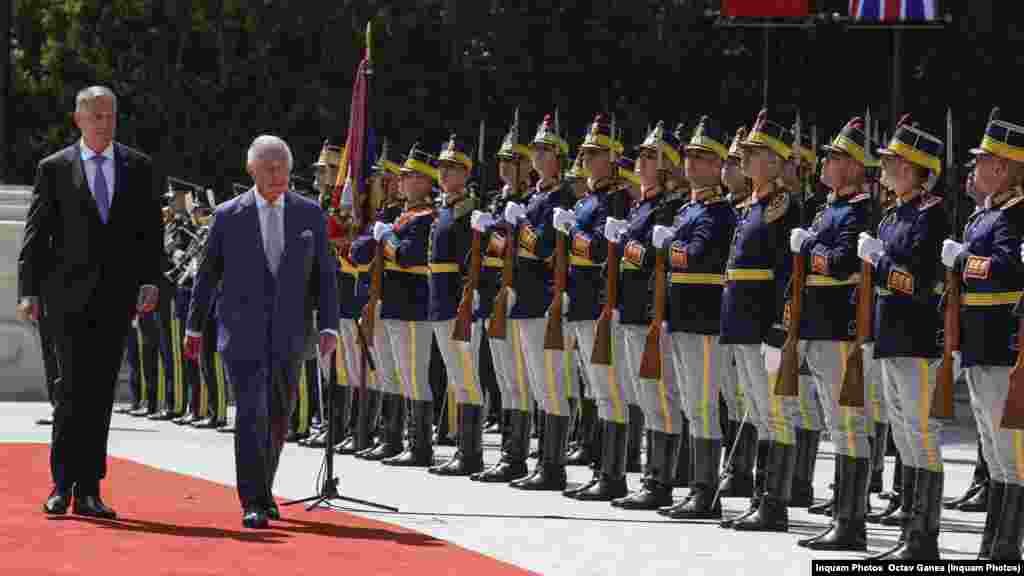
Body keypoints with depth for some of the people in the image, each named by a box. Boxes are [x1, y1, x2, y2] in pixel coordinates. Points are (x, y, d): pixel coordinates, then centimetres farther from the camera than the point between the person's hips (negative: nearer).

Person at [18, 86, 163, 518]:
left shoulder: (139, 168, 10)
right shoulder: (54, 169, 4)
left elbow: (152, 229, 9)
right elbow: (36, 234, 2)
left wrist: (151, 281, -4)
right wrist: (28, 291, -5)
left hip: (117, 294, 2)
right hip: (70, 293, -2)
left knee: (101, 391, 3)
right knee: (73, 386, -10)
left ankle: (88, 490, 6)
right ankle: (62, 486, -2)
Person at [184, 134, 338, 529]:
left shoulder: (310, 214, 4)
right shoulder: (228, 216, 0)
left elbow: (324, 274, 5)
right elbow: (207, 274, 7)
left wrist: (329, 326, -6)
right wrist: (194, 327, 10)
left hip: (289, 334, 3)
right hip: (243, 332, -3)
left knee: (278, 418, 12)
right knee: (250, 414, -13)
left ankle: (263, 491, 31)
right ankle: (254, 504, -14)